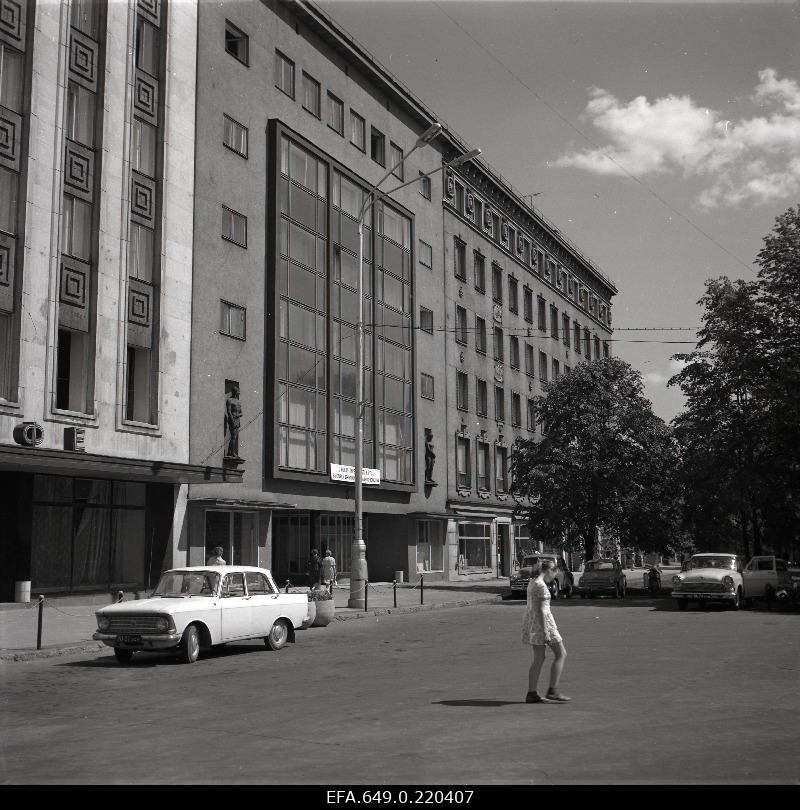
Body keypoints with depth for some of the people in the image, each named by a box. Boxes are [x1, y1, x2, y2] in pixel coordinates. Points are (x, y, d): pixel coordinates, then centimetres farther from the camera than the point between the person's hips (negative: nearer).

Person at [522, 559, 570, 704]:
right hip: (542, 622, -9)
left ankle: (531, 693, 10)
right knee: (561, 654, 0)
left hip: (531, 621, 9)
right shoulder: (541, 586, -16)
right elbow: (542, 610, -21)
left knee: (538, 658, 11)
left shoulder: (532, 582, 13)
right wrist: (545, 632, -22)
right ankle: (553, 691, -2)